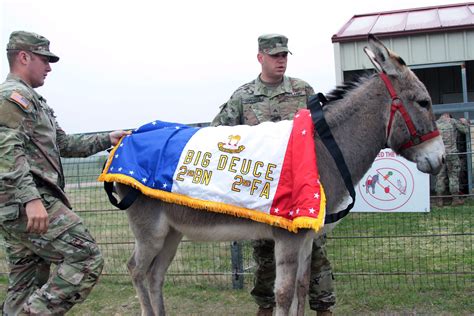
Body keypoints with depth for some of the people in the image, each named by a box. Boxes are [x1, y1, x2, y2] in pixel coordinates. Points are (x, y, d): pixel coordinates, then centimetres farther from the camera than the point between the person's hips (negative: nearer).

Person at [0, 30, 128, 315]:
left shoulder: (34, 101, 26)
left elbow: (65, 144, 29)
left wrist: (106, 140, 25)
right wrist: (31, 199, -27)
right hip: (28, 205, -11)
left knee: (25, 286, 11)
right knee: (87, 259, -11)